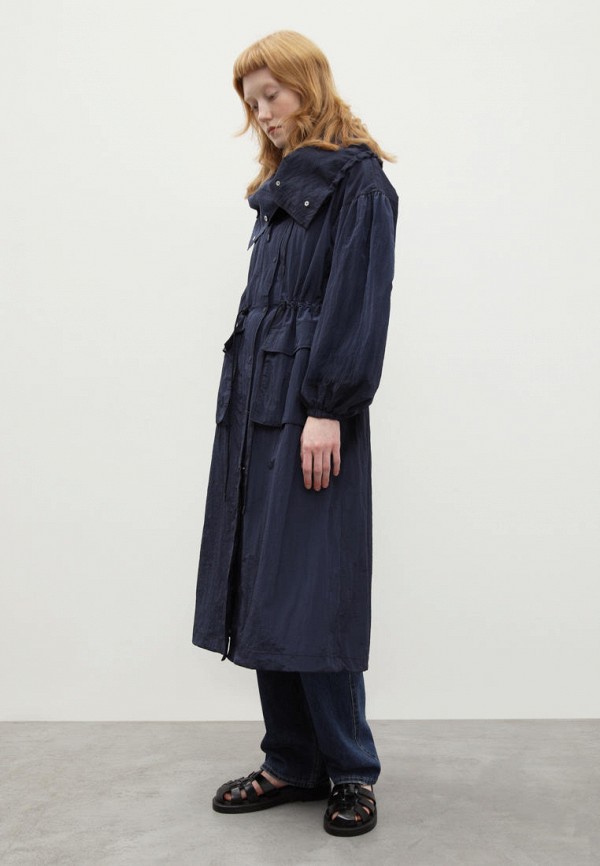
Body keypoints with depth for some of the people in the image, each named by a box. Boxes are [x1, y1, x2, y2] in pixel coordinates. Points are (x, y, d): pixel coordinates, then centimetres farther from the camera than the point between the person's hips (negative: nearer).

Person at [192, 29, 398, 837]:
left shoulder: (356, 180, -2)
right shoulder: (279, 187, 22)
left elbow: (359, 302, -11)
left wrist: (328, 407, -18)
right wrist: (244, 402, 13)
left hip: (312, 414, -8)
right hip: (256, 408, 8)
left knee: (310, 591, -6)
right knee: (261, 586, 7)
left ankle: (350, 771, 10)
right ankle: (291, 762, 18)